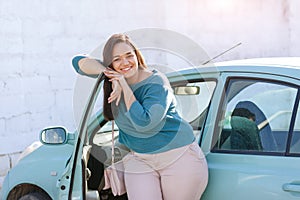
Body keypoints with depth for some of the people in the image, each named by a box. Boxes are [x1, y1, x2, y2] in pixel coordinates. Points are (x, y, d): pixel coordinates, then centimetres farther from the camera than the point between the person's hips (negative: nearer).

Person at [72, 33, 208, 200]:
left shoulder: (156, 84, -17)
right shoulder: (114, 78, 1)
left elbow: (144, 123, -26)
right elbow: (79, 62, -2)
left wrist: (125, 88, -22)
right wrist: (107, 72, -17)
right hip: (139, 159, 4)